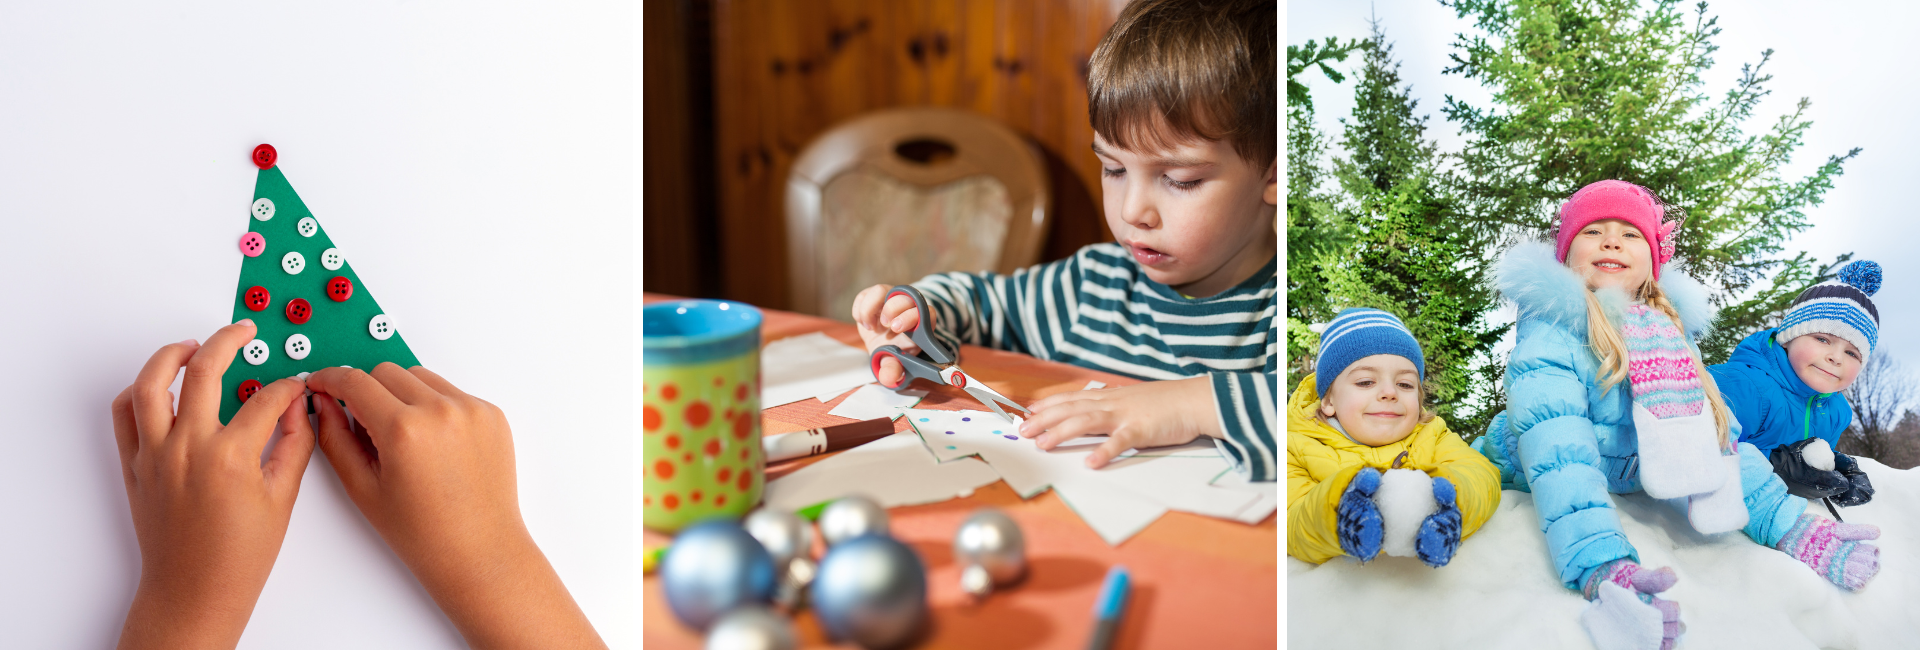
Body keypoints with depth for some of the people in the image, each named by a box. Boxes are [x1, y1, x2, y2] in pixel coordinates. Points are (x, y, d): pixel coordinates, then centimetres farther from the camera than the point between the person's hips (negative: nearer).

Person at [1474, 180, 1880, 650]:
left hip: (1629, 501, 7)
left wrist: (1789, 526, -16)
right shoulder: (1552, 325, -20)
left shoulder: (1671, 329, 1)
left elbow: (1716, 434, 1)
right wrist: (1601, 568, -49)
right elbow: (1556, 448, -34)